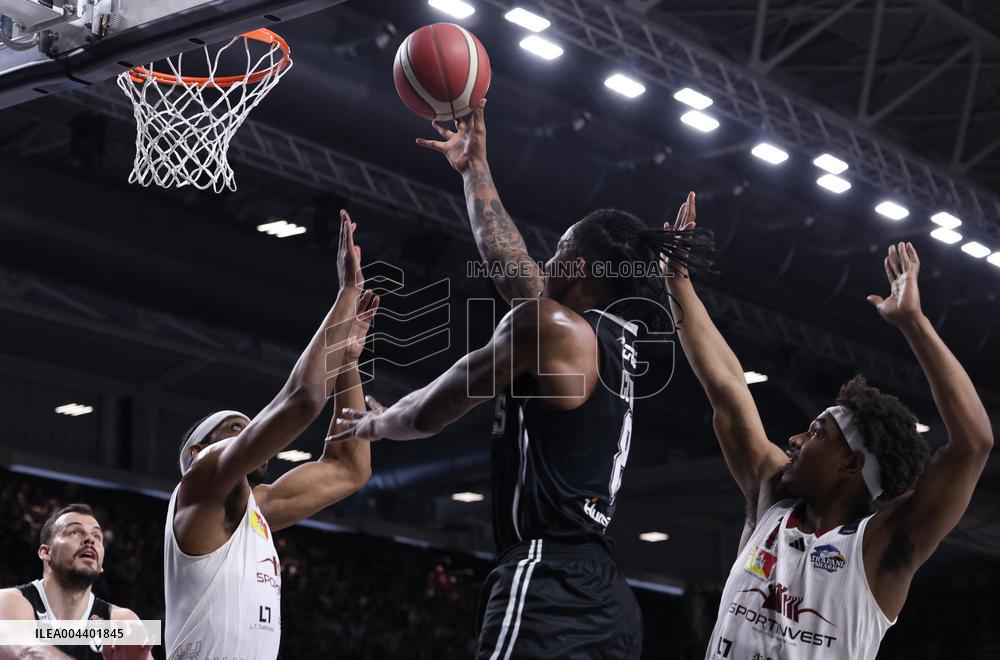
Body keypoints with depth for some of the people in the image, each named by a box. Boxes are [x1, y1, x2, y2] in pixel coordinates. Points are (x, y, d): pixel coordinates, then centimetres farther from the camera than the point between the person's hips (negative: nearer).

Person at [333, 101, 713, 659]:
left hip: (549, 585, -9)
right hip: (603, 592, 9)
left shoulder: (551, 322, -4)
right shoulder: (614, 339, 19)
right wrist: (476, 169, 46)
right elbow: (510, 262, 36)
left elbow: (430, 414, 3)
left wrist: (375, 423, 24)